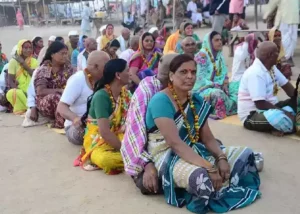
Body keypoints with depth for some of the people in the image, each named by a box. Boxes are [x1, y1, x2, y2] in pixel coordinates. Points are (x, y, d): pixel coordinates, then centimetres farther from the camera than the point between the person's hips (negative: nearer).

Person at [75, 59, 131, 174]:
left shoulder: (125, 93, 1)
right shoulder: (101, 96, -22)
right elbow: (104, 132, -28)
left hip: (119, 137, 6)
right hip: (98, 141, -6)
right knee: (106, 159, -39)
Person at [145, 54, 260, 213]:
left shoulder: (197, 101, 7)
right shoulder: (160, 101, -18)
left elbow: (208, 138, 6)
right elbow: (175, 143, -26)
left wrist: (221, 158, -15)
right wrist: (210, 168, -31)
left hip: (194, 151, 8)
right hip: (167, 157, -8)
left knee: (245, 154, 3)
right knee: (201, 177, -38)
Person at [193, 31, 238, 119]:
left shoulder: (220, 55, 12)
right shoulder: (201, 56, -12)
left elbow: (224, 73, 12)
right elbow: (201, 77, -17)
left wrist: (225, 84, -8)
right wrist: (215, 85, -20)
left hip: (219, 86, 8)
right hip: (204, 88, -8)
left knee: (238, 87, -9)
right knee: (217, 93, -37)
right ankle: (219, 113, -15)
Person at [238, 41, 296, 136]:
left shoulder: (272, 67, 3)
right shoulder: (255, 73, -25)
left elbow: (287, 87, 9)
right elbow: (260, 104, -29)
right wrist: (284, 112, -21)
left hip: (270, 108, 10)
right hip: (252, 115, -9)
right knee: (279, 117, -35)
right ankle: (295, 127, -6)